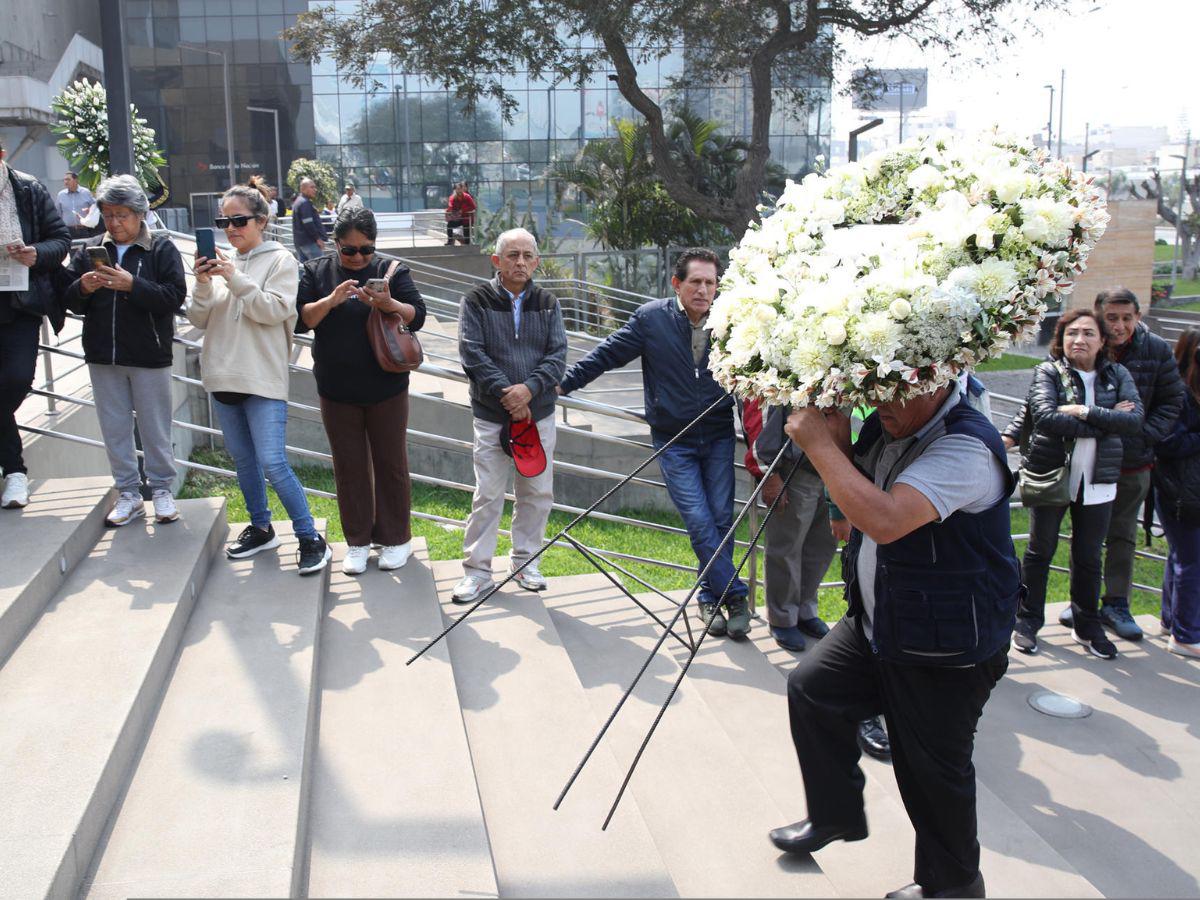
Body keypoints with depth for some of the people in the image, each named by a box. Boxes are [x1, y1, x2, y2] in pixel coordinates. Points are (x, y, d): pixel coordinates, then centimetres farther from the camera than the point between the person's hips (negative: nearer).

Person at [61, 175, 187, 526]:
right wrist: (83, 288, -16)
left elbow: (175, 297, -14)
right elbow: (68, 300, 6)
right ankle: (129, 494, 20)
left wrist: (132, 285, -24)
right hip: (102, 356, 4)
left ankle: (162, 490, 19)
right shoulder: (89, 250, 8)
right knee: (114, 429, 10)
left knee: (155, 429, 5)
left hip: (149, 355, -4)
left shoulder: (162, 249, -3)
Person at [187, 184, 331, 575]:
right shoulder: (220, 263, 10)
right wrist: (203, 285, -10)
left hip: (262, 378, -6)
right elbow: (199, 319, 7)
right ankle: (261, 528, 30)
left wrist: (235, 279, -20)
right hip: (224, 376, 6)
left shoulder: (280, 260, -3)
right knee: (243, 459, 15)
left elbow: (275, 310, -15)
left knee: (272, 462, -13)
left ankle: (311, 539, -4)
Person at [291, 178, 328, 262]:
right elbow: (308, 223, -21)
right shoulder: (305, 203, -14)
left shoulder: (298, 201, 19)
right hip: (309, 242, -11)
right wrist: (318, 238, -15)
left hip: (299, 241, 11)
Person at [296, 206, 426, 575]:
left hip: (387, 389, -1)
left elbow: (418, 316, -9)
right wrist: (331, 300, -23)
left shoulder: (391, 271, 0)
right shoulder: (316, 272, 3)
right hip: (337, 392, 1)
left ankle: (395, 538, 20)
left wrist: (389, 304, -29)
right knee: (349, 466, 9)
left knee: (390, 463, 7)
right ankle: (357, 541, 20)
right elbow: (300, 321, -6)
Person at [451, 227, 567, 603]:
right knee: (488, 495, -2)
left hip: (538, 413, 3)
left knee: (537, 492, 9)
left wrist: (529, 389, -17)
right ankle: (477, 571, 8)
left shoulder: (548, 303, 7)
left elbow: (557, 356, -1)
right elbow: (472, 355, -9)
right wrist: (507, 394, -16)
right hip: (491, 416, -3)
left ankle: (526, 562, 25)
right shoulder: (476, 301, -2)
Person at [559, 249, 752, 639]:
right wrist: (562, 382, -2)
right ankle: (735, 596, 2)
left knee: (721, 518, 3)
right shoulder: (651, 318, -7)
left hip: (718, 436, 2)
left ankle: (710, 596, 19)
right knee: (698, 521, -8)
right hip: (674, 441, -2)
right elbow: (607, 354, -1)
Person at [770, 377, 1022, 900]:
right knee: (811, 687, 11)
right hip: (876, 624, 9)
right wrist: (837, 444, -7)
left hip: (946, 649, -9)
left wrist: (821, 444, -32)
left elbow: (885, 520, -41)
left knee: (932, 767, 5)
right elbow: (856, 494, 13)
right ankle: (835, 815, 32)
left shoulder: (967, 448, -28)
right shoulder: (886, 425, 0)